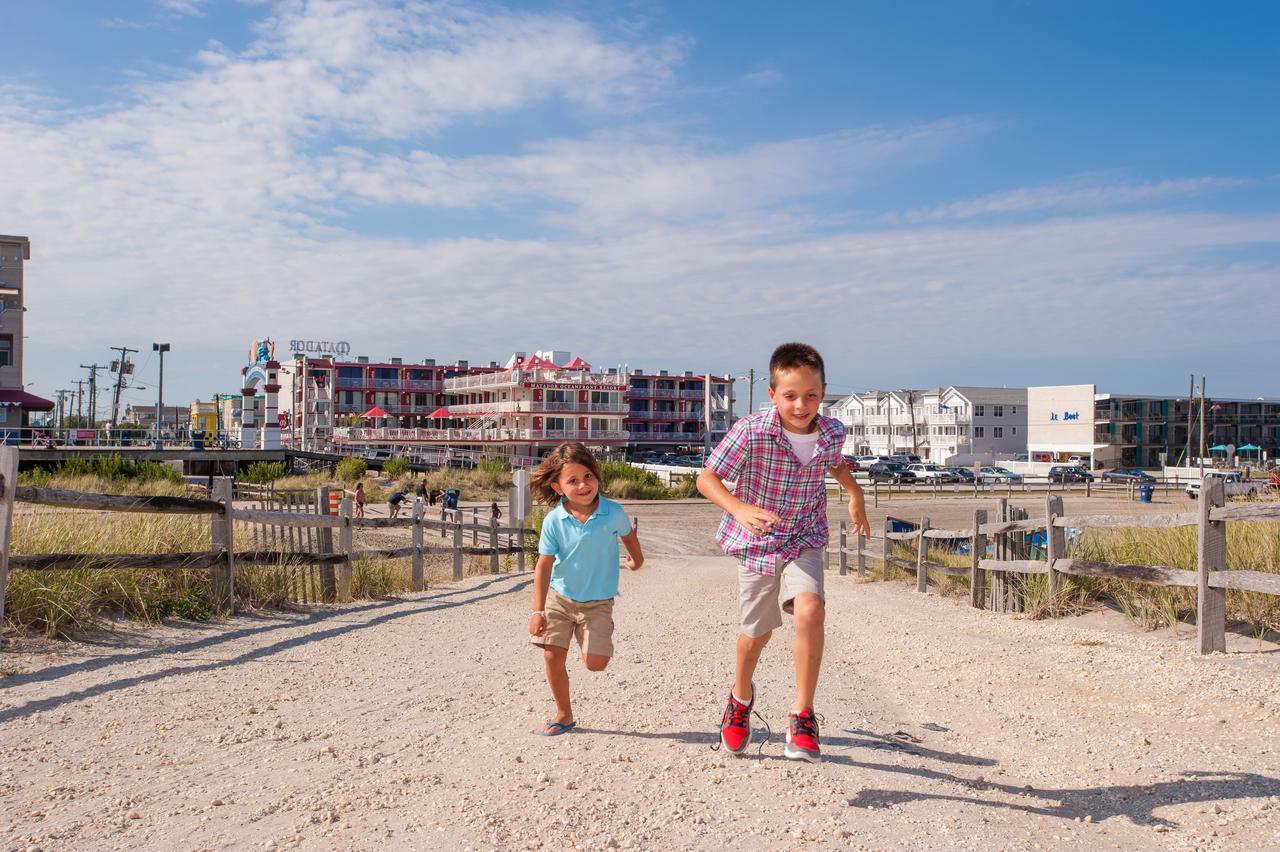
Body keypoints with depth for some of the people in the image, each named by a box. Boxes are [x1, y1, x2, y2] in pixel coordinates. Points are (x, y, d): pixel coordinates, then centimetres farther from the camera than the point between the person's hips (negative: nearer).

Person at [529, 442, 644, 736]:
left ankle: (596, 640, 26)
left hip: (597, 601, -1)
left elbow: (628, 534, 7)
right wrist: (538, 610, -18)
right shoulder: (554, 521, -17)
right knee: (553, 657, 1)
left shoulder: (613, 512, -16)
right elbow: (544, 565, -13)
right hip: (559, 597, 1)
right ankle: (564, 714, 23)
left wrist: (637, 559, 27)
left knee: (595, 663, -11)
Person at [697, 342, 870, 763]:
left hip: (804, 542, 2)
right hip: (756, 543, -1)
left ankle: (802, 716, -10)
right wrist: (738, 509, -37)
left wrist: (856, 496, 21)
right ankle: (741, 697, 46)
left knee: (810, 611, -25)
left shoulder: (832, 433, -13)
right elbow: (706, 478, -21)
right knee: (757, 632, 13)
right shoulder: (751, 431, -26)